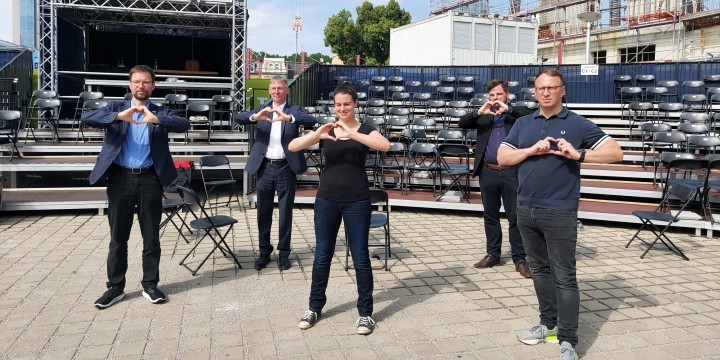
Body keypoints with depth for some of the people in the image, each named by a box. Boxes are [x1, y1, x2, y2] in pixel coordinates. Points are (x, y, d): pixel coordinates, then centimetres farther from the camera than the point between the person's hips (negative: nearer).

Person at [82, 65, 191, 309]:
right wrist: (119, 116, -22)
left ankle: (150, 285, 20)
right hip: (120, 179, 0)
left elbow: (185, 124, -11)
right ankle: (115, 287, 19)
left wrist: (156, 119, -27)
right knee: (118, 237, 7)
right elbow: (86, 118, -7)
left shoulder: (161, 112, 7)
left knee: (151, 237, 7)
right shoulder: (116, 107, 9)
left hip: (150, 179, 0)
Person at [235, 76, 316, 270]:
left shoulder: (294, 110, 3)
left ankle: (284, 253, 18)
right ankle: (264, 251, 22)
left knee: (285, 212, 6)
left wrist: (288, 117, -33)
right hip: (265, 167, 2)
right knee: (263, 212, 9)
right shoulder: (262, 109, 8)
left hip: (286, 168, -2)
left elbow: (311, 121, -16)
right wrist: (256, 116, -27)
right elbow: (238, 117, -6)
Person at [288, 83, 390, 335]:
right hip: (326, 199, 2)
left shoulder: (365, 130, -1)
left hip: (357, 201, -2)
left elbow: (385, 145, -23)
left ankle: (365, 313, 16)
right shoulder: (325, 131, 5)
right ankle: (315, 307, 26)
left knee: (360, 257, 4)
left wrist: (351, 134, -31)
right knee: (322, 255, 10)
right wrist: (318, 134, -24)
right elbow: (292, 147, -7)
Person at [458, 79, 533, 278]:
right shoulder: (483, 115, 12)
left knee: (515, 217, 1)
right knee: (490, 216, 12)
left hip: (511, 172, -3)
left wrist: (508, 109, -18)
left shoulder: (518, 112, 5)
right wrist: (479, 112, -15)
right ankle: (492, 254, 24)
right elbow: (462, 123, 0)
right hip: (488, 172, 3)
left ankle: (519, 259, 9)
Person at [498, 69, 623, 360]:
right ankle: (548, 324, 30)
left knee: (564, 277, -2)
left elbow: (615, 153, -4)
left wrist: (579, 154, -19)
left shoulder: (578, 124, -2)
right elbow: (502, 157, 5)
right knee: (540, 270, 15)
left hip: (559, 213, -5)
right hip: (526, 210, 5)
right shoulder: (523, 124, 10)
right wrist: (532, 150, -10)